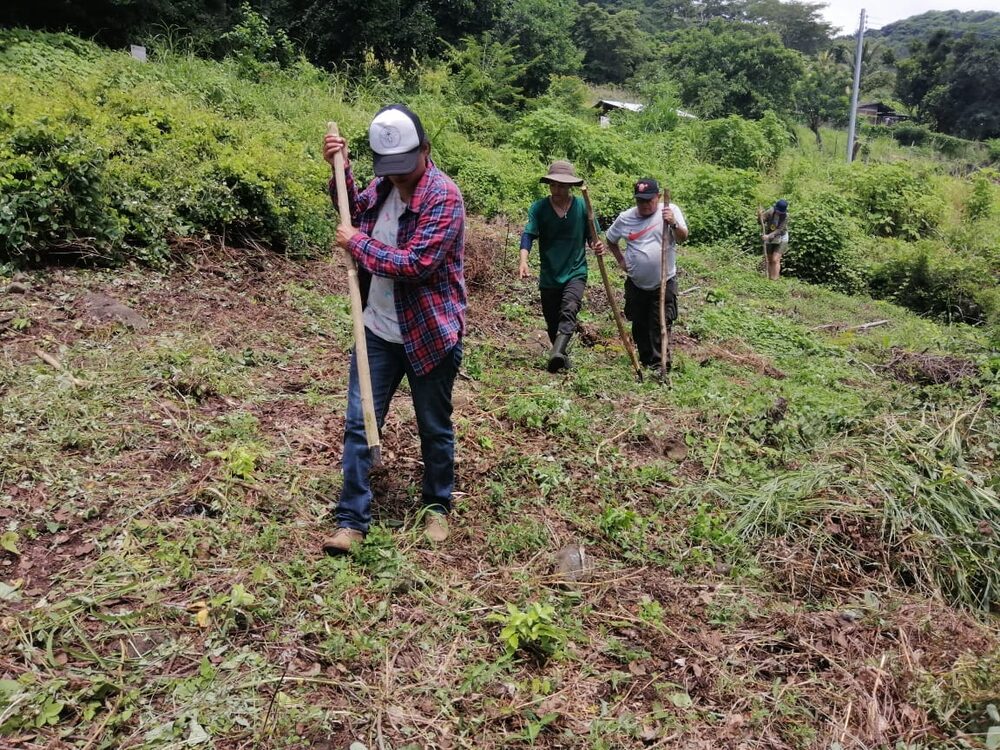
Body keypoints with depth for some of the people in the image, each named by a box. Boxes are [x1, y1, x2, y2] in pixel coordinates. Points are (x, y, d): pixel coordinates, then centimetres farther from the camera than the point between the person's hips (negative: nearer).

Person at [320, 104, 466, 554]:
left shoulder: (443, 196, -17)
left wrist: (356, 243, -15)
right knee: (358, 424, 5)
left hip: (430, 333, -6)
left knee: (434, 429, 11)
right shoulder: (382, 186, 4)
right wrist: (340, 170, 10)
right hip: (377, 331, 6)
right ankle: (352, 520, 16)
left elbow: (416, 265, -25)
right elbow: (354, 214, 26)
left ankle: (436, 508, 32)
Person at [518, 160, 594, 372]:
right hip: (549, 276, 2)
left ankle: (556, 354, -42)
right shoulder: (539, 208, -4)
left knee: (569, 311, -27)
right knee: (552, 323, 11)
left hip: (575, 273, -2)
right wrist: (524, 261, -33)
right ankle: (561, 357, 31)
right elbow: (528, 234, -15)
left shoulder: (582, 206, -1)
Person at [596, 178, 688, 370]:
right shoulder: (625, 218, 0)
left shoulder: (670, 211, -7)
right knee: (639, 326, 12)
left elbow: (683, 238, -17)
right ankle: (645, 361, 27)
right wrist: (621, 260, 4)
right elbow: (610, 240, 15)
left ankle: (658, 365, -2)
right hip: (636, 284, 3)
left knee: (660, 325, -7)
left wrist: (674, 224, -37)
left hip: (664, 284, -3)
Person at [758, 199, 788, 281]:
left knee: (775, 260, -14)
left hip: (781, 239, -4)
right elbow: (761, 221, -16)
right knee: (770, 261, 10)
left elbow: (779, 230, -25)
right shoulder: (770, 212, -14)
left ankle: (775, 279, -14)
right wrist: (760, 216, -38)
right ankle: (769, 279, 19)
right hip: (769, 239, 4)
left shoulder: (785, 216, -20)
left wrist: (769, 236, -37)